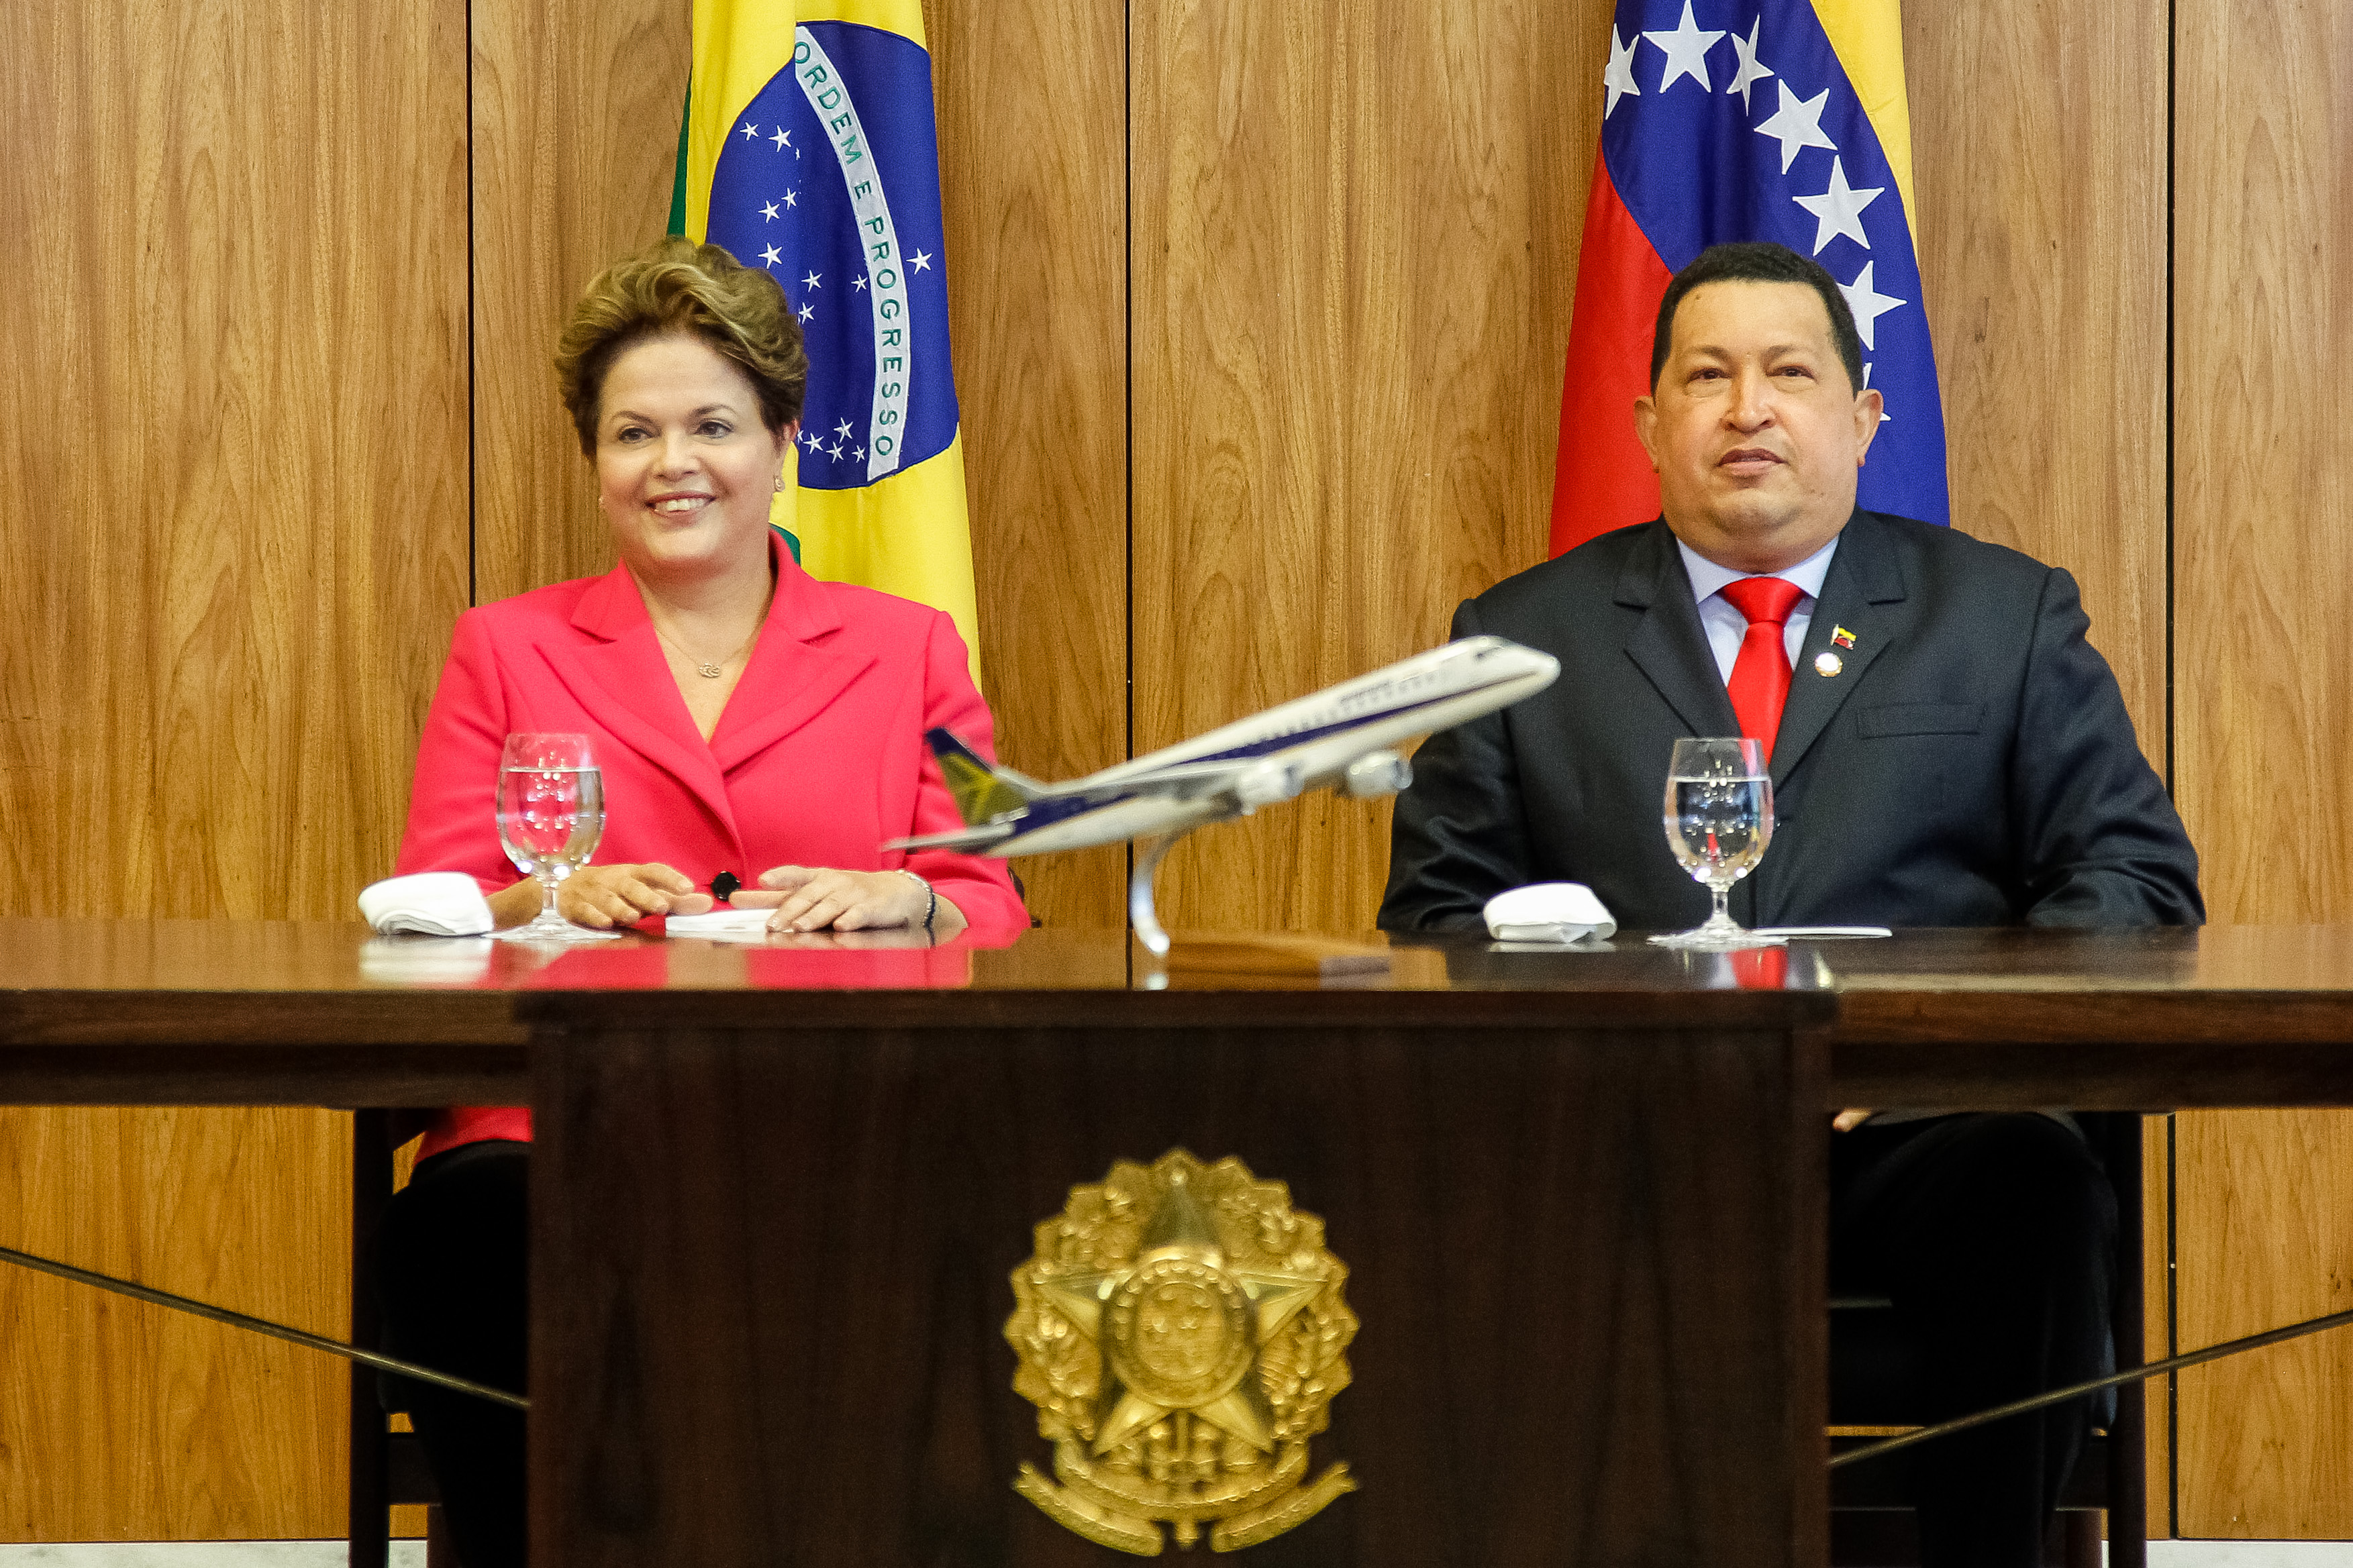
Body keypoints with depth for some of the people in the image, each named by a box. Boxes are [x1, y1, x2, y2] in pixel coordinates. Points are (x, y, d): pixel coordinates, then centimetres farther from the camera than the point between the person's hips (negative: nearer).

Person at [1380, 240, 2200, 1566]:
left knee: (2038, 1194, -35)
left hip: (1910, 1132, 0)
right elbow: (1439, 910, 14)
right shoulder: (1524, 637, 18)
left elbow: (2135, 875, 11)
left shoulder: (2012, 617, 17)